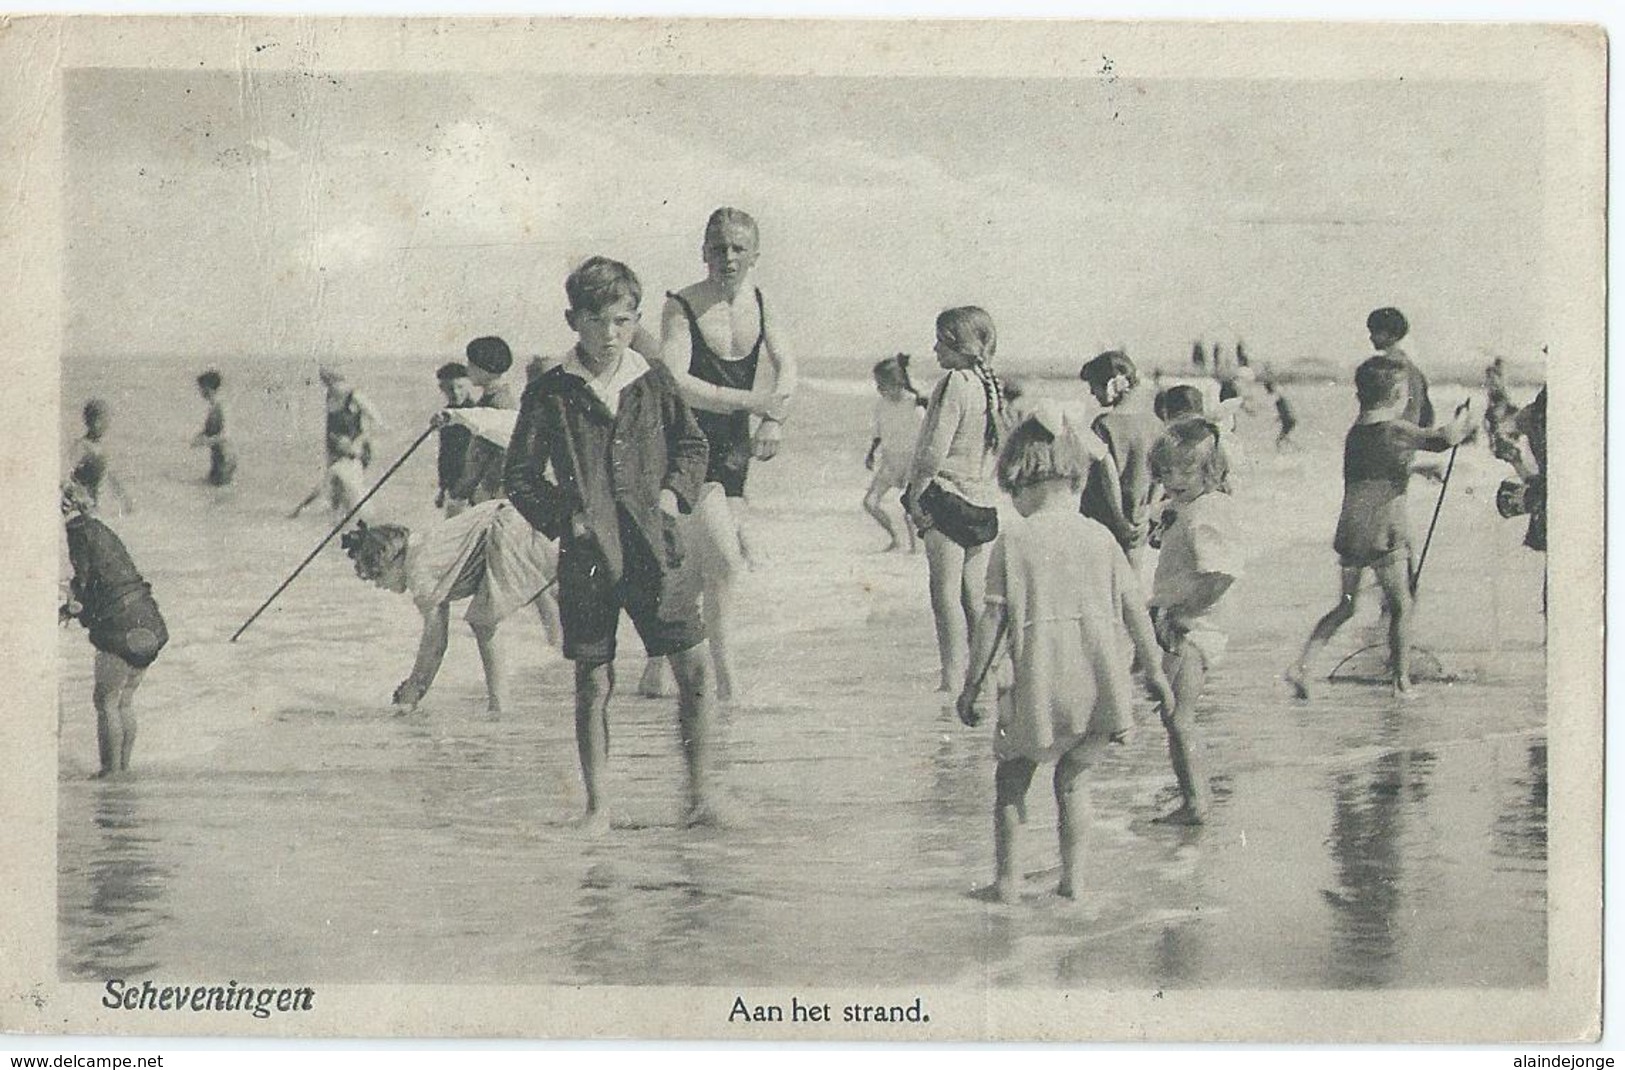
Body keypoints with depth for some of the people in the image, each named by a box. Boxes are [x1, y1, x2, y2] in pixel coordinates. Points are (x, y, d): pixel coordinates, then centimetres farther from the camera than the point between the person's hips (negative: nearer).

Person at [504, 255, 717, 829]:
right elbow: (519, 475, 4)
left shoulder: (654, 381, 7)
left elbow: (693, 445, 18)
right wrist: (563, 517, -8)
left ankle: (699, 793, 8)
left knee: (695, 666, -4)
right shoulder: (550, 394, 0)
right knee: (594, 683, 3)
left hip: (656, 545, 2)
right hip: (587, 551, -2)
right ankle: (597, 804, 15)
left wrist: (674, 492, 1)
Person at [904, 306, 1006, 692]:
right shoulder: (992, 386, 11)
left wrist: (915, 493, -10)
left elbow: (934, 451, -17)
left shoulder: (955, 383, -14)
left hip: (948, 496, -8)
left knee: (946, 591, -5)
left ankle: (952, 679, -8)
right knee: (975, 596, 12)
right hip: (983, 501, 8)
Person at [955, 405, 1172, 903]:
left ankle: (1006, 879, 13)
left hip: (1037, 684, -3)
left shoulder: (1013, 540, -5)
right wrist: (1153, 670, 17)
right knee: (1071, 779, 20)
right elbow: (1134, 607, 7)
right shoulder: (1100, 537, 4)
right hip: (1099, 683, 3)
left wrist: (972, 685, 0)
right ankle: (1072, 877, 19)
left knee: (1011, 782, 13)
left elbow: (994, 619, -6)